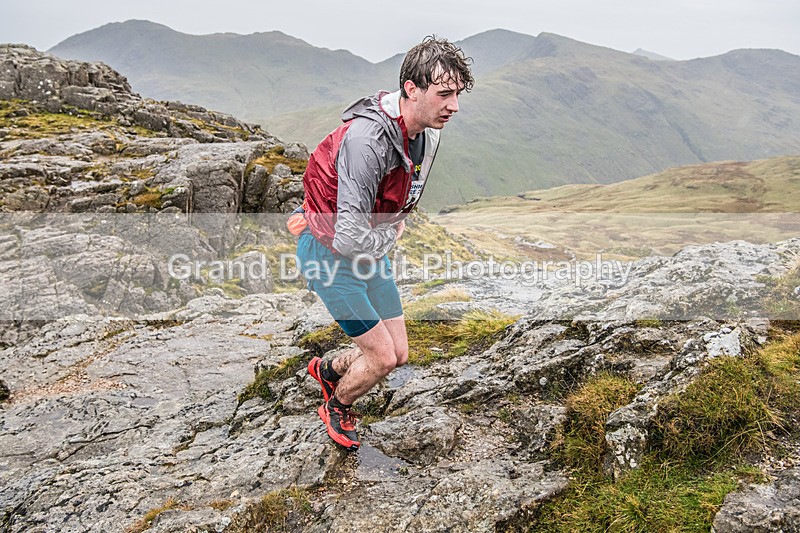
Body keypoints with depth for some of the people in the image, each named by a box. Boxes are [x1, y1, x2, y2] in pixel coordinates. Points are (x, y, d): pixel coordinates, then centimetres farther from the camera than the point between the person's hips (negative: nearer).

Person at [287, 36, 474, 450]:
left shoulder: (429, 133, -5)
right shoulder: (367, 140, -33)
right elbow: (351, 239, -34)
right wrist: (392, 234, -14)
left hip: (370, 247, 8)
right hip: (329, 251, -8)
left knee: (399, 353, 10)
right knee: (382, 356, -4)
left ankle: (327, 371, 38)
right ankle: (336, 409, 27)